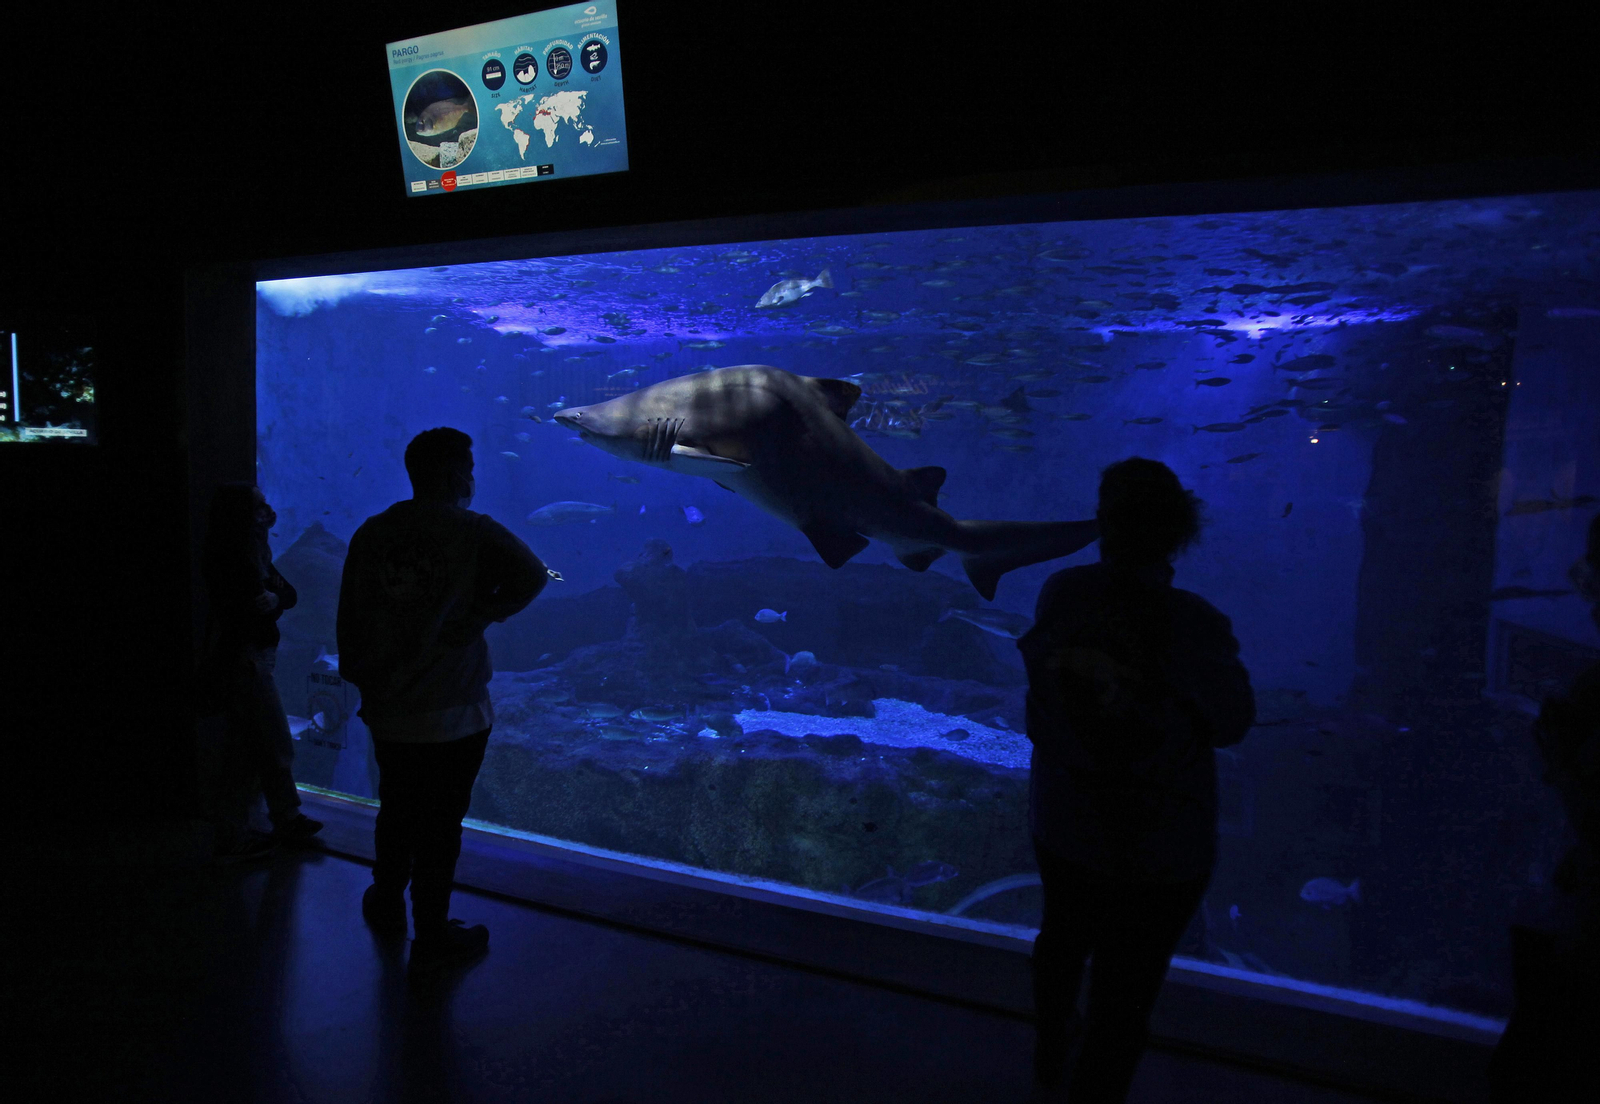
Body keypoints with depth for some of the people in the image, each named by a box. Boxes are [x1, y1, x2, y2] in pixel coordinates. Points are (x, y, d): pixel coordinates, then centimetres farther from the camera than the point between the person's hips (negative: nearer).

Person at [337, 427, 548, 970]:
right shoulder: (473, 531, -10)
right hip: (454, 712, -5)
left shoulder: (372, 534, 4)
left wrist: (361, 682, 20)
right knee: (441, 824, 7)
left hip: (388, 713, 5)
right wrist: (480, 615, -14)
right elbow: (531, 576, -26)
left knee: (396, 813, 23)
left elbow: (349, 620, 9)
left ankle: (387, 906, 42)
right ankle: (432, 936, 18)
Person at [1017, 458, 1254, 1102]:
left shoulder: (1061, 595, -17)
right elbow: (1234, 724, -11)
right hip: (1161, 852, -5)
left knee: (1062, 936, 31)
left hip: (1061, 825, 5)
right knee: (1125, 989, 15)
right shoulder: (1195, 625, -28)